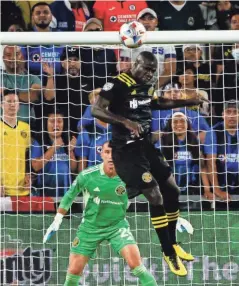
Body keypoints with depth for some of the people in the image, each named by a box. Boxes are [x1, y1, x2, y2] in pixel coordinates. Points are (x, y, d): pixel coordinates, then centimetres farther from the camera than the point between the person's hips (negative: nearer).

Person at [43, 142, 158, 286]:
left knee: (135, 263, -22)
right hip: (90, 226, 1)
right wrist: (56, 222, 8)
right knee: (74, 270, 4)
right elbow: (70, 195, 2)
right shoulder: (87, 176, -16)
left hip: (117, 225, -1)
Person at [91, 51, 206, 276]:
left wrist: (188, 102, 25)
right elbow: (96, 110, -26)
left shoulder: (145, 86, 9)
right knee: (155, 196, -14)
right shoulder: (118, 84, -17)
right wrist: (125, 121, -36)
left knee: (172, 190, 12)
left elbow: (157, 103, 30)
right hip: (126, 150, -9)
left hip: (145, 145, 9)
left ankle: (172, 243, 28)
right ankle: (169, 253, -1)